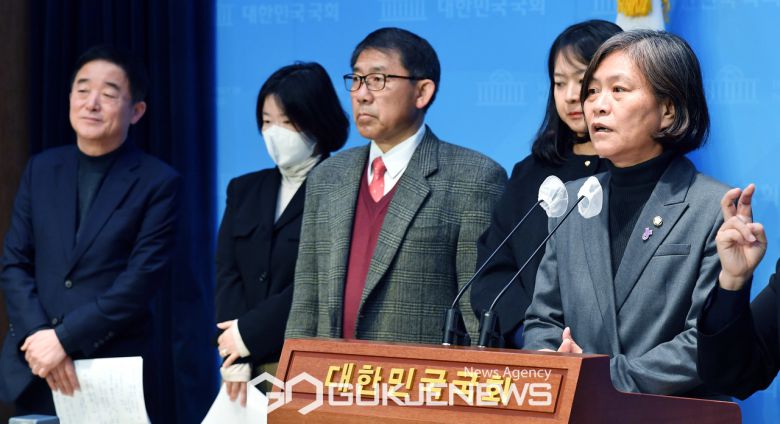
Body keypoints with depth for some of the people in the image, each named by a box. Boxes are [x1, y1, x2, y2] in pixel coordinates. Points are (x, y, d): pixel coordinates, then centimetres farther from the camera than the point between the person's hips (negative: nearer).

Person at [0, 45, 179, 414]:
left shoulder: (158, 183, -3)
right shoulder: (41, 169, 10)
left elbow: (143, 278, -11)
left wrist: (64, 338, -15)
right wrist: (38, 335, -10)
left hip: (112, 372, -3)